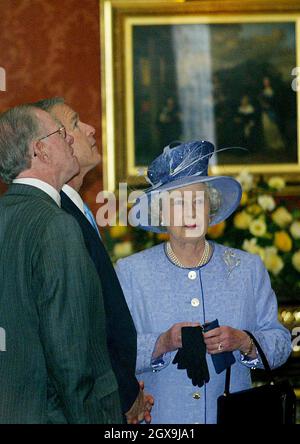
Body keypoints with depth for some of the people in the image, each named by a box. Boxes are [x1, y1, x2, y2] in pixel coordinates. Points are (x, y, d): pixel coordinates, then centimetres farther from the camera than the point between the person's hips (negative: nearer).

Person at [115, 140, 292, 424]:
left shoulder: (249, 269, 7)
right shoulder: (130, 272, 1)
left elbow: (280, 344, 3)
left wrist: (243, 342, -15)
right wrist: (162, 343, -21)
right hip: (159, 418, -1)